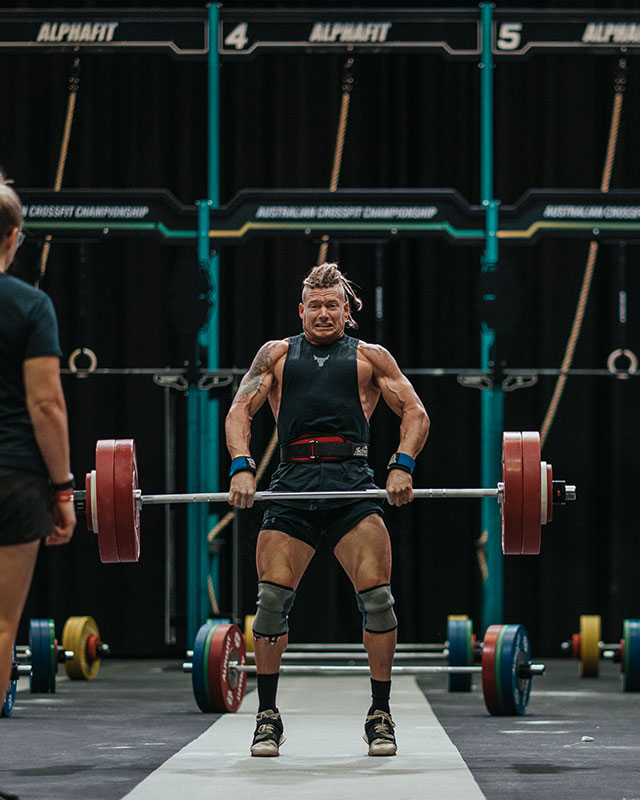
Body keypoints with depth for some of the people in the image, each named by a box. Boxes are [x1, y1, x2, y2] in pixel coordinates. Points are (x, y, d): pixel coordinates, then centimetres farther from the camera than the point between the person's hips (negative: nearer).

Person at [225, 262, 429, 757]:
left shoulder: (370, 357, 18)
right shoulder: (277, 354, 20)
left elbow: (416, 413, 10)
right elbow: (240, 411, 10)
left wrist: (403, 466, -8)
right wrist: (242, 467, -8)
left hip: (353, 482, -1)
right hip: (293, 482, 1)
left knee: (377, 596, -10)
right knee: (271, 599, -9)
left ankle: (381, 716, 3)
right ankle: (268, 717, 4)